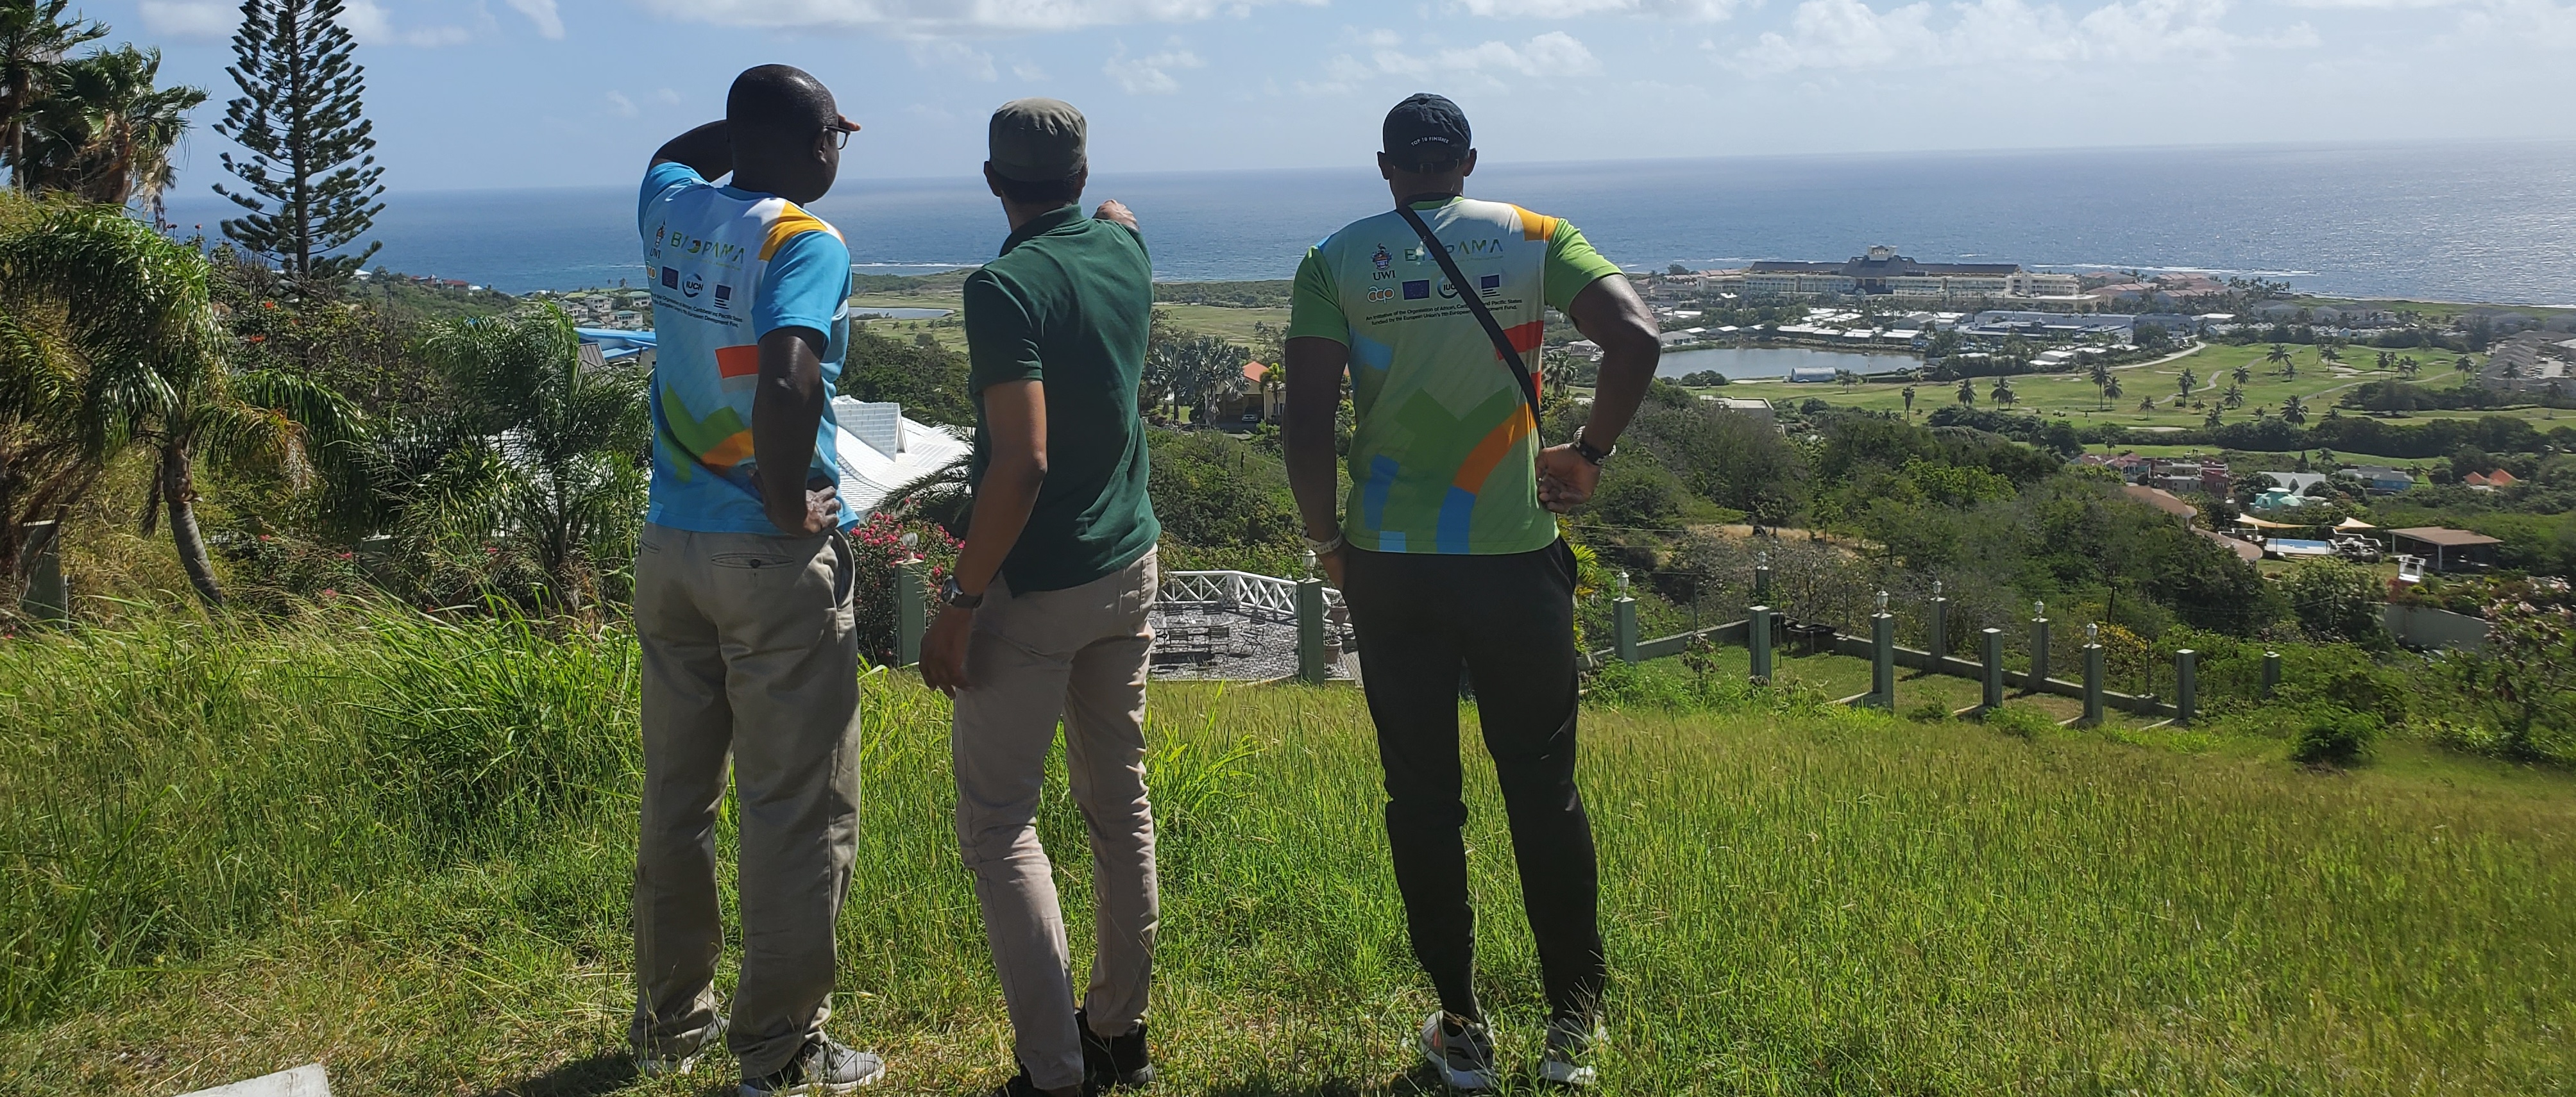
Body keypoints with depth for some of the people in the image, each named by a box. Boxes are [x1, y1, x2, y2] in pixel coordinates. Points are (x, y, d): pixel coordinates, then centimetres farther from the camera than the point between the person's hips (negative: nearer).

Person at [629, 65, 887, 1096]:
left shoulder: (674, 211, 6)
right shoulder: (806, 243, -14)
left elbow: (671, 153, 31)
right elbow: (786, 381, -31)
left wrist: (755, 122, 20)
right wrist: (792, 511, -18)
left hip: (670, 546, 7)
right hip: (774, 563, -7)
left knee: (676, 796, 17)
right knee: (796, 812, 3)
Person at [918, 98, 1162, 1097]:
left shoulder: (1006, 286, -18)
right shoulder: (1125, 253, 3)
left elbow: (1023, 463, -24)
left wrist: (959, 604, -19)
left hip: (1034, 588, -7)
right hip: (1129, 565, 7)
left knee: (997, 823, 1)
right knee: (1121, 806, 14)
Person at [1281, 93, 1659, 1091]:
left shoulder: (1336, 262, -1)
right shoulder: (1532, 239, 1)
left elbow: (1306, 424, -9)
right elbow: (1636, 338, -12)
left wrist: (1325, 536, 5)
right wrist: (1589, 454, 1)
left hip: (1389, 566, 0)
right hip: (1517, 558, 0)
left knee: (1421, 794, 11)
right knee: (1544, 787, 12)